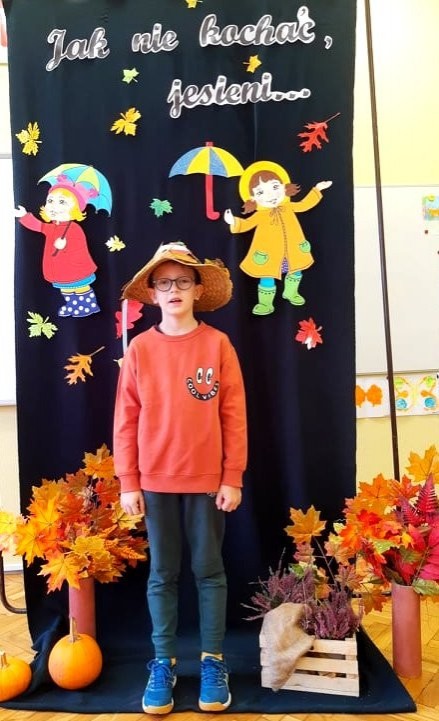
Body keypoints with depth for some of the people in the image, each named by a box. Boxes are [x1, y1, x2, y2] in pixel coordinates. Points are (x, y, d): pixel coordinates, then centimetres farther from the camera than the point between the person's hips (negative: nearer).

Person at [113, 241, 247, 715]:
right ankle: (163, 663, 24)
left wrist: (233, 477, -5)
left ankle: (213, 661, 24)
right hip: (155, 481, 1)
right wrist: (128, 482, -2)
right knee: (162, 574, 11)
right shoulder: (139, 348, 0)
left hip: (207, 479, -1)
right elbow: (125, 420, 0)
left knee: (209, 570, 10)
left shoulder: (217, 344, -3)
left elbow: (234, 416, -3)